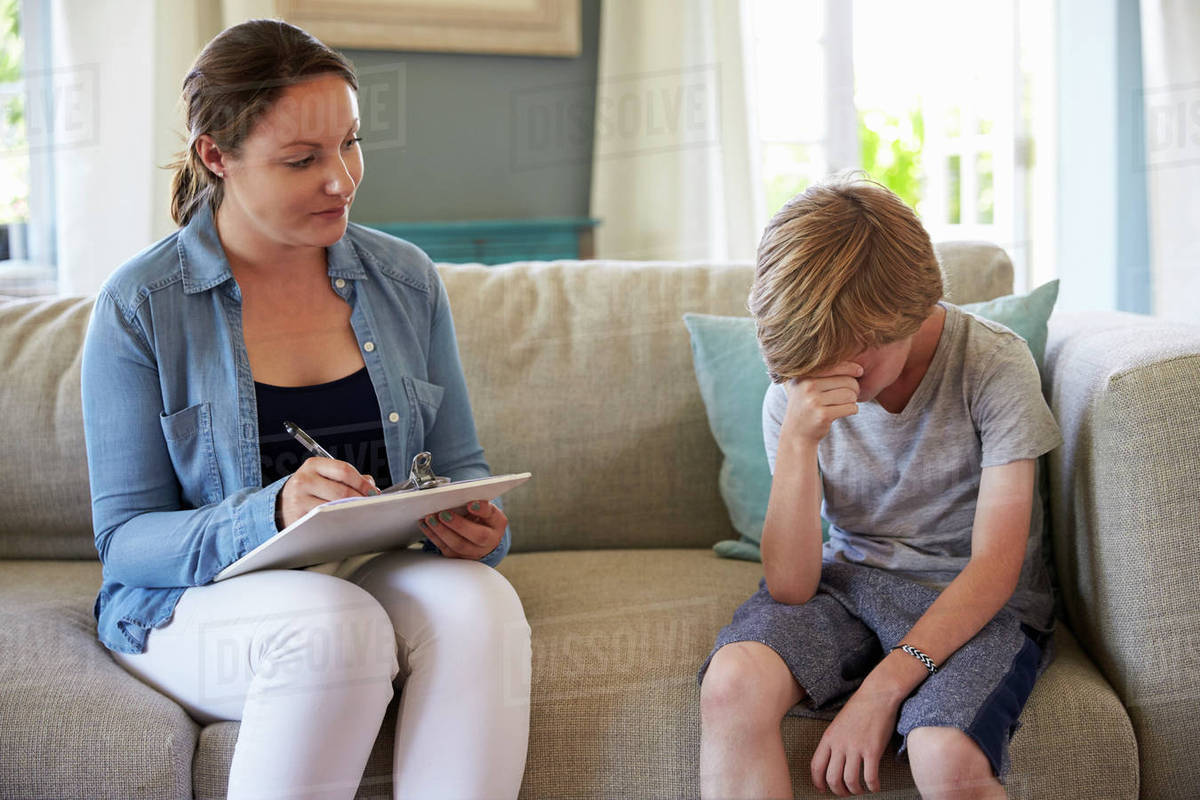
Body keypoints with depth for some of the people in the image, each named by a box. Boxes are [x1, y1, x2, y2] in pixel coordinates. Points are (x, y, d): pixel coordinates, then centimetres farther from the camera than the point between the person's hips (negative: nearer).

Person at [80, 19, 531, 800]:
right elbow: (125, 539, -9)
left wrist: (478, 524, -13)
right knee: (336, 627, -36)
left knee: (479, 604, -31)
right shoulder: (139, 307, -6)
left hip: (378, 577, 4)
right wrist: (273, 516, -28)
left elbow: (460, 465, 12)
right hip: (193, 601, -3)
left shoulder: (406, 278, 6)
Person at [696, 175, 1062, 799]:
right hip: (848, 581, 2)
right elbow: (790, 586, -11)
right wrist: (799, 442, -26)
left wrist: (881, 688, -27)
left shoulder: (995, 365, -14)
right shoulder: (794, 391, -7)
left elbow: (994, 568, -16)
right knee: (733, 682, -30)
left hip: (974, 601, -2)